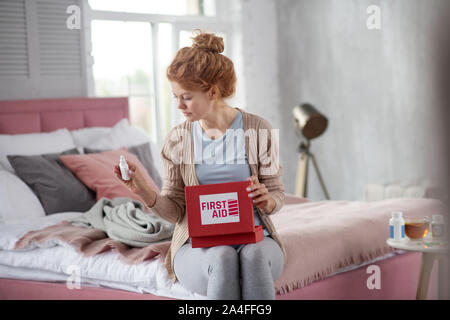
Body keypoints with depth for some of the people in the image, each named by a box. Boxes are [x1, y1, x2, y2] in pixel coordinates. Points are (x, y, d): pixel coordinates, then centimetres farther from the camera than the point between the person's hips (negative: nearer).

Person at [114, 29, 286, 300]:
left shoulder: (258, 130, 1)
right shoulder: (178, 139, 4)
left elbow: (278, 194, 6)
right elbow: (175, 209, 5)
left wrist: (267, 201, -18)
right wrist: (144, 192, -14)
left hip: (254, 237, 0)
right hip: (198, 244, 1)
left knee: (254, 255, -37)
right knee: (221, 258, -35)